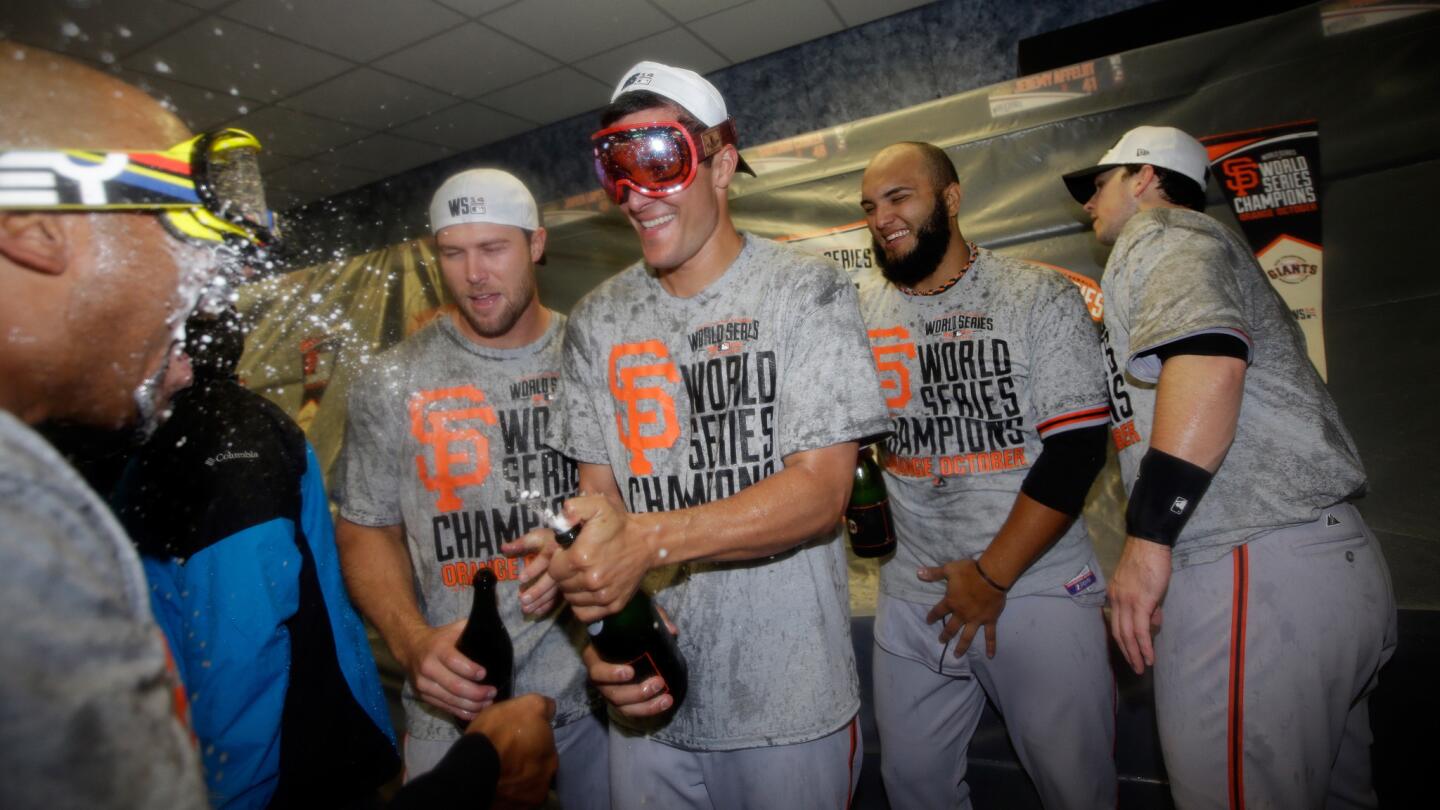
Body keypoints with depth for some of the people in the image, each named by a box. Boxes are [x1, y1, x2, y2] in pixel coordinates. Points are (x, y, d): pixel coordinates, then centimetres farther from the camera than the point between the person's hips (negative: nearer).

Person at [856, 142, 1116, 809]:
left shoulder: (1041, 297, -5)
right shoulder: (858, 309, 3)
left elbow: (1077, 447, -10)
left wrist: (993, 575, -12)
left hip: (1038, 588, -2)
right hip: (913, 596, 3)